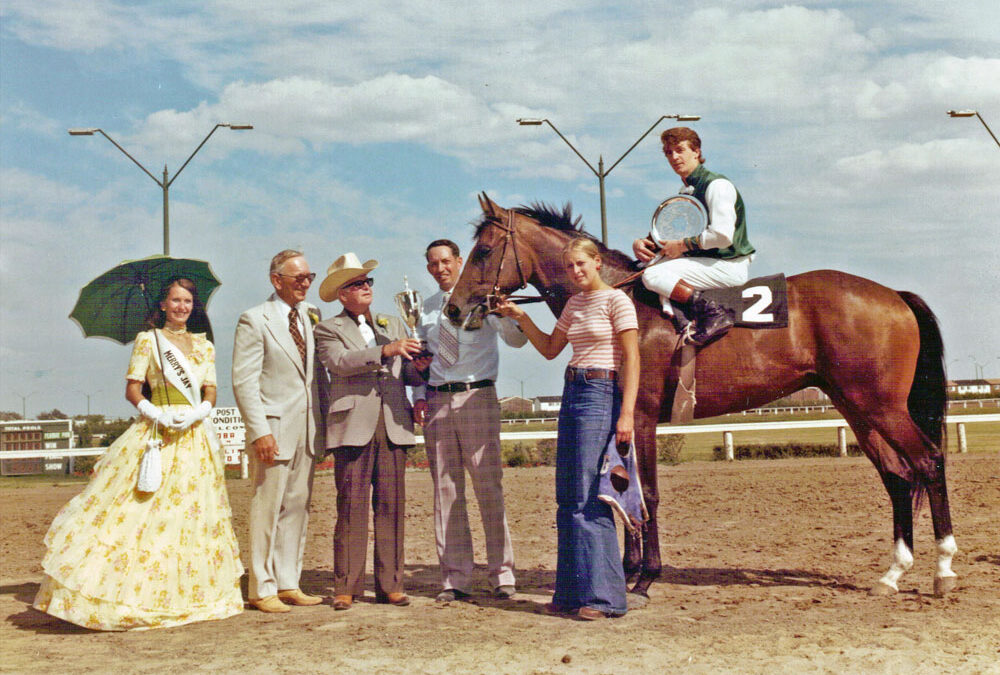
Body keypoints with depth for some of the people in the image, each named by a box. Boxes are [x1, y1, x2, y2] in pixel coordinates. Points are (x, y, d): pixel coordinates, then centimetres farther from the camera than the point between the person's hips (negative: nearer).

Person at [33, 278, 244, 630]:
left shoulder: (205, 346, 14)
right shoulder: (147, 340, 5)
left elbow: (210, 393, 8)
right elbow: (132, 390, 0)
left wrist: (196, 413, -12)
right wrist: (154, 413, -17)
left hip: (195, 436, 3)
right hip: (154, 434, -3)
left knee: (190, 515, 3)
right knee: (141, 512, -9)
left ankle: (185, 594, 10)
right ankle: (132, 593, -5)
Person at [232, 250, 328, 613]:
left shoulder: (311, 316, 13)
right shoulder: (254, 320, -6)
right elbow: (244, 381, -11)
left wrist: (324, 417, 10)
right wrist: (259, 431, -18)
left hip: (307, 428, 6)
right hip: (274, 428, -6)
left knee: (298, 506, 10)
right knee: (267, 508, -1)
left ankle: (288, 584, 19)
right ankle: (262, 589, 8)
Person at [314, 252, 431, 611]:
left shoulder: (393, 324, 23)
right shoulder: (329, 329, 8)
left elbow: (406, 374, 18)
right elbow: (340, 362, -12)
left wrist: (418, 367, -5)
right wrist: (385, 351, -22)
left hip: (393, 425, 4)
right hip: (353, 425, -4)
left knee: (391, 506, 2)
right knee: (351, 507, -4)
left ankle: (390, 584, 7)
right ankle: (346, 587, 1)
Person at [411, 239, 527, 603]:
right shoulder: (427, 308, 17)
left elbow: (517, 340, -6)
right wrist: (420, 396, 5)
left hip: (477, 396, -4)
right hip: (436, 402, 4)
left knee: (488, 485, -4)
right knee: (445, 489, 4)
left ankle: (502, 574, 3)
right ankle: (454, 578, 9)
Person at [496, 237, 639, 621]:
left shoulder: (616, 301, -6)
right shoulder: (575, 303, 16)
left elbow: (631, 358, -12)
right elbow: (550, 349, 25)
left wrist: (627, 413, -20)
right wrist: (520, 317, 13)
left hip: (601, 395, -8)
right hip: (572, 395, 8)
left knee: (588, 498, -11)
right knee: (568, 499, 9)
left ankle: (604, 596, -5)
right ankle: (573, 592, 16)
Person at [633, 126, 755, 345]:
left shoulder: (717, 185, -11)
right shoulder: (686, 192, 17)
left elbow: (722, 236, -23)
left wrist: (683, 245, -14)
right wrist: (641, 243, 1)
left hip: (729, 267, -10)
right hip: (705, 262, 10)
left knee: (653, 276, -19)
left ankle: (712, 313, -24)